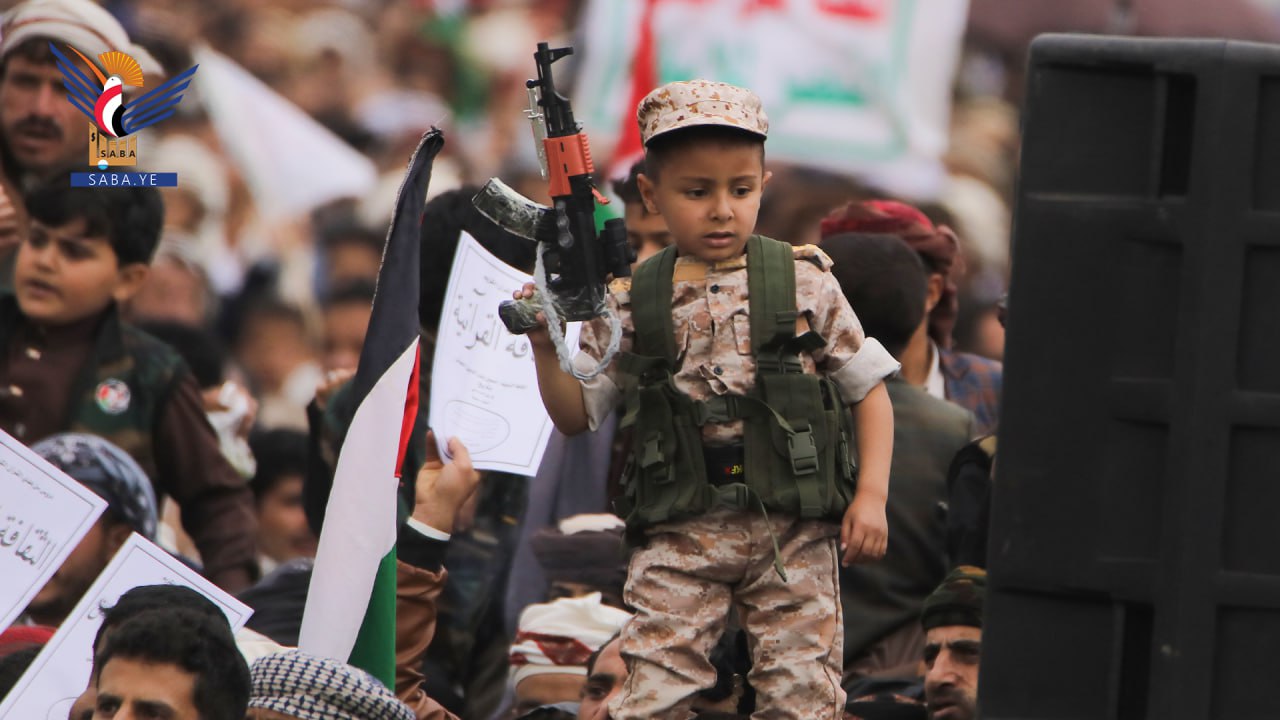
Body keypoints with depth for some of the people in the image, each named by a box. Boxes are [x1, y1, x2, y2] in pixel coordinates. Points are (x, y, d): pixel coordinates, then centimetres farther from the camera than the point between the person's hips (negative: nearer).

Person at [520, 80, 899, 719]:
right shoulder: (630, 305, 4)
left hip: (794, 533, 0)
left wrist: (872, 496, -1)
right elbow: (576, 415, 10)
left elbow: (869, 387, 7)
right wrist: (544, 347, -7)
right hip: (681, 538, 0)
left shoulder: (805, 284, 2)